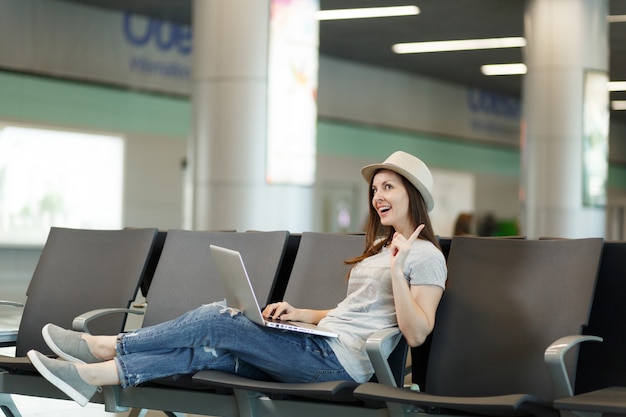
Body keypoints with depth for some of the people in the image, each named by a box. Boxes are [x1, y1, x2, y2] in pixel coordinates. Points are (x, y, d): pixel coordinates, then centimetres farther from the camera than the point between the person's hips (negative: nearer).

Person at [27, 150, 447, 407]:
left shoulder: (426, 257, -3)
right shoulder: (379, 247, 26)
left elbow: (416, 334, -14)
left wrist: (398, 270, -20)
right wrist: (301, 314, 14)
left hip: (342, 359, -8)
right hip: (322, 347, 8)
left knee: (218, 320, -15)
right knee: (208, 351, -12)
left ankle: (106, 346, -8)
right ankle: (93, 376, -22)